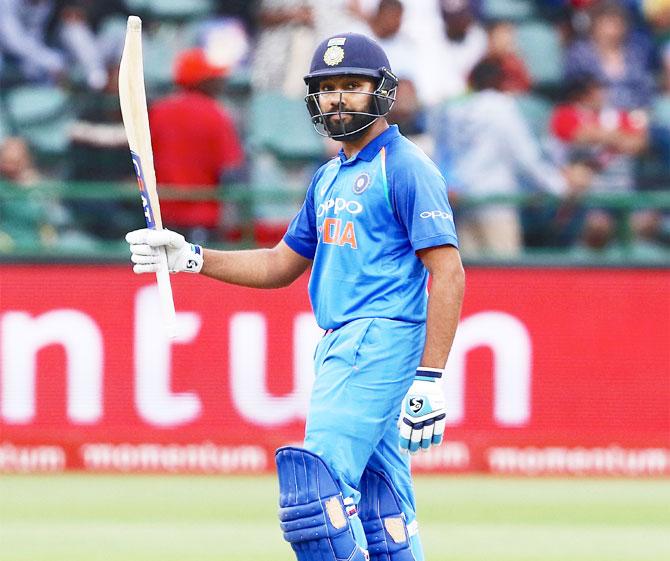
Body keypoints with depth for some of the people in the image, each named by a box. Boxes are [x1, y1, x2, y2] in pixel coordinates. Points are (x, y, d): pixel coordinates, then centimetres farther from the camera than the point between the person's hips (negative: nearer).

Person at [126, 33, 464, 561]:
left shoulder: (405, 167, -7)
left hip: (383, 341, -9)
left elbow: (448, 274, -13)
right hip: (340, 345, 9)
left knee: (319, 487, -19)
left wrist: (429, 378, -20)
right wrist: (190, 257, 15)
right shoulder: (329, 177, 20)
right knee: (382, 513, 6)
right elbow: (282, 265, 27)